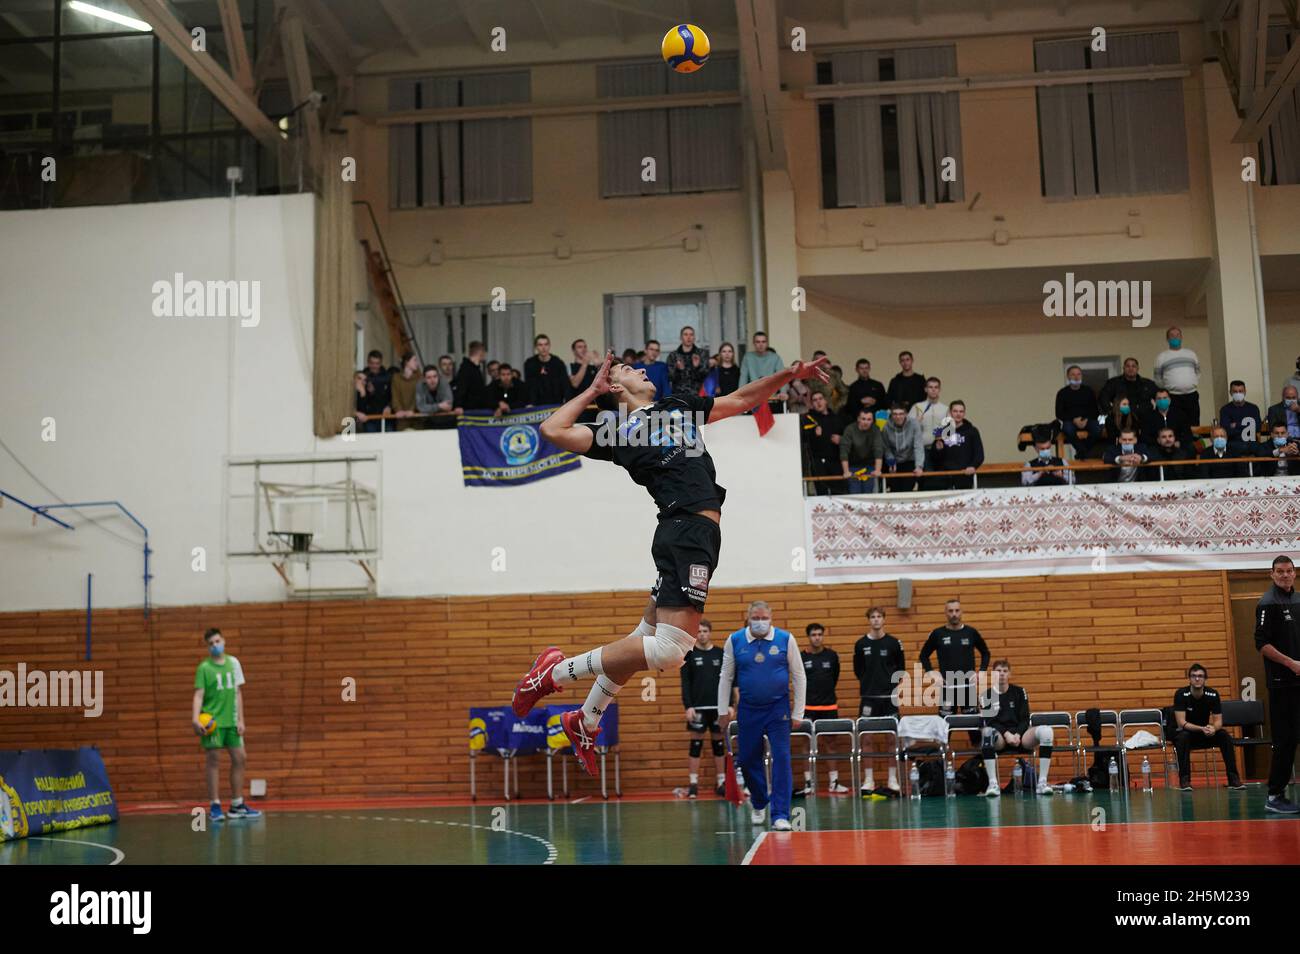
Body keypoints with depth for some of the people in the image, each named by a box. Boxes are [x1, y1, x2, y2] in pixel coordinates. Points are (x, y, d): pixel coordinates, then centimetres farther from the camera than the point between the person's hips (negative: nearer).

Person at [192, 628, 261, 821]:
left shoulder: (233, 663, 8)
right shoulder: (204, 668, -4)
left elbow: (238, 693, 11)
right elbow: (199, 695, -9)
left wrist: (241, 720, 7)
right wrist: (195, 719, -23)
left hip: (231, 721, 5)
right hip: (212, 722, -5)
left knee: (240, 758, 6)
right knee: (214, 760, -3)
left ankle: (237, 805, 16)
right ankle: (215, 806, 3)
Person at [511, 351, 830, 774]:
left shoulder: (679, 404, 27)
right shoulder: (615, 431, 8)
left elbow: (741, 400, 31)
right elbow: (553, 430, -2)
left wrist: (790, 373, 20)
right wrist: (592, 390, 9)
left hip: (692, 530, 7)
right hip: (689, 528, -7)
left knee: (644, 639, 12)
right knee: (669, 649, -17)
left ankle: (585, 724, 24)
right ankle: (556, 672, -6)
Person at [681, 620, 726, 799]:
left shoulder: (721, 653, 6)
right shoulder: (689, 654, 2)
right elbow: (685, 683, -1)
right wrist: (688, 706, -10)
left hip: (718, 706, 2)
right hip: (698, 707, -2)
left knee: (718, 743, 6)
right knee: (696, 744, -1)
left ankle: (721, 782, 13)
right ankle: (693, 784, 3)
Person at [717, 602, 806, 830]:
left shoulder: (786, 639, -5)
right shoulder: (734, 641, -2)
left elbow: (799, 676, 0)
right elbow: (726, 678, 6)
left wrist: (798, 713, -2)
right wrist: (724, 710, 4)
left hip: (778, 708, -2)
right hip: (748, 709, 2)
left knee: (782, 760, -8)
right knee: (747, 759, 9)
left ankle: (780, 815, -4)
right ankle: (758, 803, 35)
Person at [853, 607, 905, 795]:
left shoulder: (893, 643, 2)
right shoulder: (860, 644, 3)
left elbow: (901, 668, 10)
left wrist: (892, 682, 2)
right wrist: (868, 683, 7)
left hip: (889, 697, 0)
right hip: (868, 697, 0)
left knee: (892, 738, 2)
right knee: (868, 739, 1)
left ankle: (893, 780, 9)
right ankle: (868, 781, 7)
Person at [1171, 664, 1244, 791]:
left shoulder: (1213, 695, -9)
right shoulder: (1181, 694, -18)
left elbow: (1218, 720, -8)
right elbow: (1181, 722, -23)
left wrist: (1213, 728, -33)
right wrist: (1202, 729, -38)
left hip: (1206, 734, 3)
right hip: (1186, 732, -3)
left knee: (1225, 737, -23)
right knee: (1183, 737, -37)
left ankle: (1233, 778, -16)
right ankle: (1184, 779, -29)